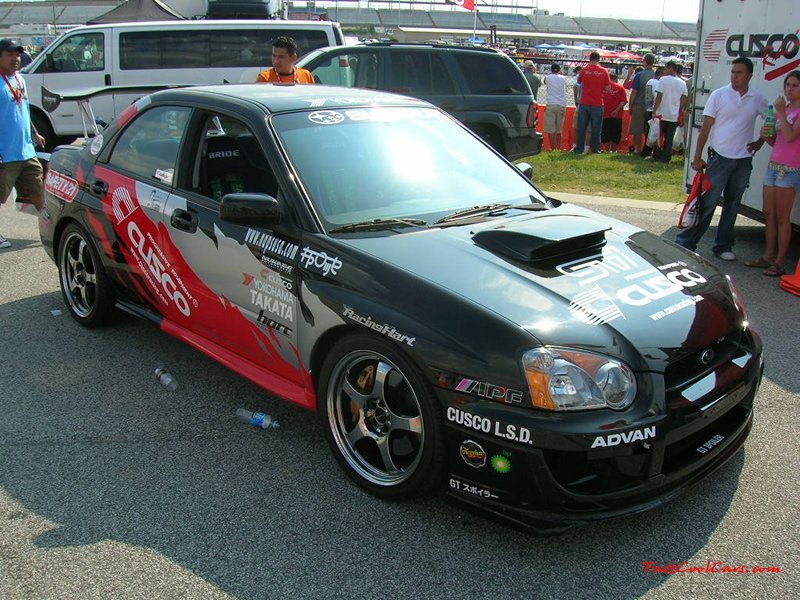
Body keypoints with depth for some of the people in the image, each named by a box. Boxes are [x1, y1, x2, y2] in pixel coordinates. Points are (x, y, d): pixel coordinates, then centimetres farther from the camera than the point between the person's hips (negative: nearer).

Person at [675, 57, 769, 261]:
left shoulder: (759, 99, 4)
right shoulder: (719, 95, -3)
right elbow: (706, 127, -3)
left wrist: (760, 142, 6)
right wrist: (697, 157, -6)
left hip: (744, 160, 3)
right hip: (720, 157, -3)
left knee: (732, 205, 10)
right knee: (708, 202, -6)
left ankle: (723, 246, 19)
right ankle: (685, 243, 0)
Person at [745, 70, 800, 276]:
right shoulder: (782, 109, 16)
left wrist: (781, 112, -18)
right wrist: (765, 135, -1)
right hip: (773, 166, 8)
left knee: (782, 218, -4)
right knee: (768, 214, 10)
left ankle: (779, 263, 1)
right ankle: (768, 257, 20)